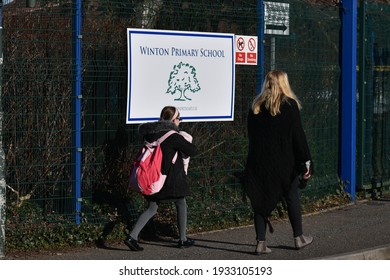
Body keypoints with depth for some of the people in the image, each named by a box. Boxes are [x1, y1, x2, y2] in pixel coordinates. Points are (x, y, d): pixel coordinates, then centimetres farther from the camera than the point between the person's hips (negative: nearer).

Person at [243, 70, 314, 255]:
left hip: (259, 162, 3)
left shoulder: (256, 106, 6)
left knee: (262, 200, 5)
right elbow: (298, 135, -9)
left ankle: (260, 243, 0)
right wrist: (306, 161, -6)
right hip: (284, 163, -3)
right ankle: (298, 238, 21)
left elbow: (251, 136, 10)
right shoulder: (289, 105, -6)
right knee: (292, 198, 12)